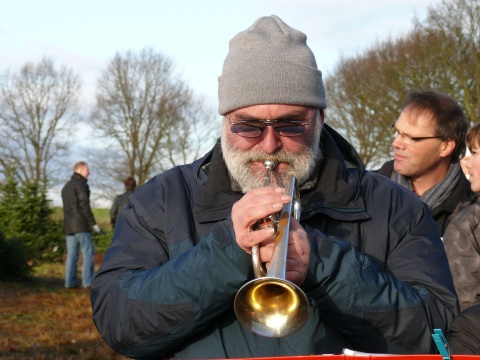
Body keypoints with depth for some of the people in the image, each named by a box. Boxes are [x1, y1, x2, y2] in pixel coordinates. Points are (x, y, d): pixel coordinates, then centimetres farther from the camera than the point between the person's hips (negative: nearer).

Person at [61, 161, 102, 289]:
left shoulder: (66, 187, 21)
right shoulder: (80, 184, -7)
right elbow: (84, 206, -14)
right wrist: (93, 224, -13)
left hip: (69, 227, 8)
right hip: (81, 226, -8)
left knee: (71, 255, 8)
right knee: (88, 253, -5)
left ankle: (70, 282, 5)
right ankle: (88, 282, -9)